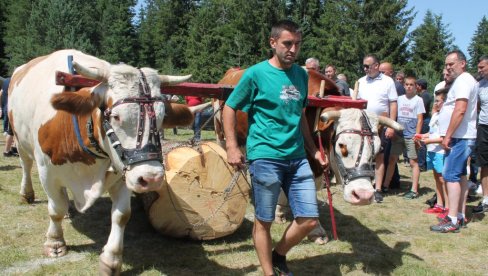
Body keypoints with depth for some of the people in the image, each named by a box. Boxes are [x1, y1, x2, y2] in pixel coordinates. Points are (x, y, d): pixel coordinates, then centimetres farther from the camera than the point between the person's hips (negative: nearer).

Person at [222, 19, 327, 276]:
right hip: (265, 157, -5)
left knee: (309, 220, 6)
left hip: (297, 158, 6)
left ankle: (279, 255, 31)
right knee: (263, 221, 5)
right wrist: (231, 146, -10)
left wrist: (313, 150, 17)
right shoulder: (256, 73, -7)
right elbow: (229, 108, -1)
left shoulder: (301, 75, 10)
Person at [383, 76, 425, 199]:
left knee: (413, 162, -1)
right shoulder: (400, 99, 10)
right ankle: (385, 185, 14)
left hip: (411, 136, -4)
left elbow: (419, 120, -3)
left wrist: (417, 135, -11)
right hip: (399, 134, 4)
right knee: (392, 159, 6)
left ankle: (414, 190, 3)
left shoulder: (418, 100, -1)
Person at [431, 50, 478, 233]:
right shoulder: (463, 81, 19)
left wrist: (448, 135, -22)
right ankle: (461, 216, 18)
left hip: (459, 138, -11)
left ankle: (452, 221, -12)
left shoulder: (463, 80, -14)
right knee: (460, 176, 12)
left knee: (451, 176, -12)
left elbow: (460, 110, -24)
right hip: (462, 137, 11)